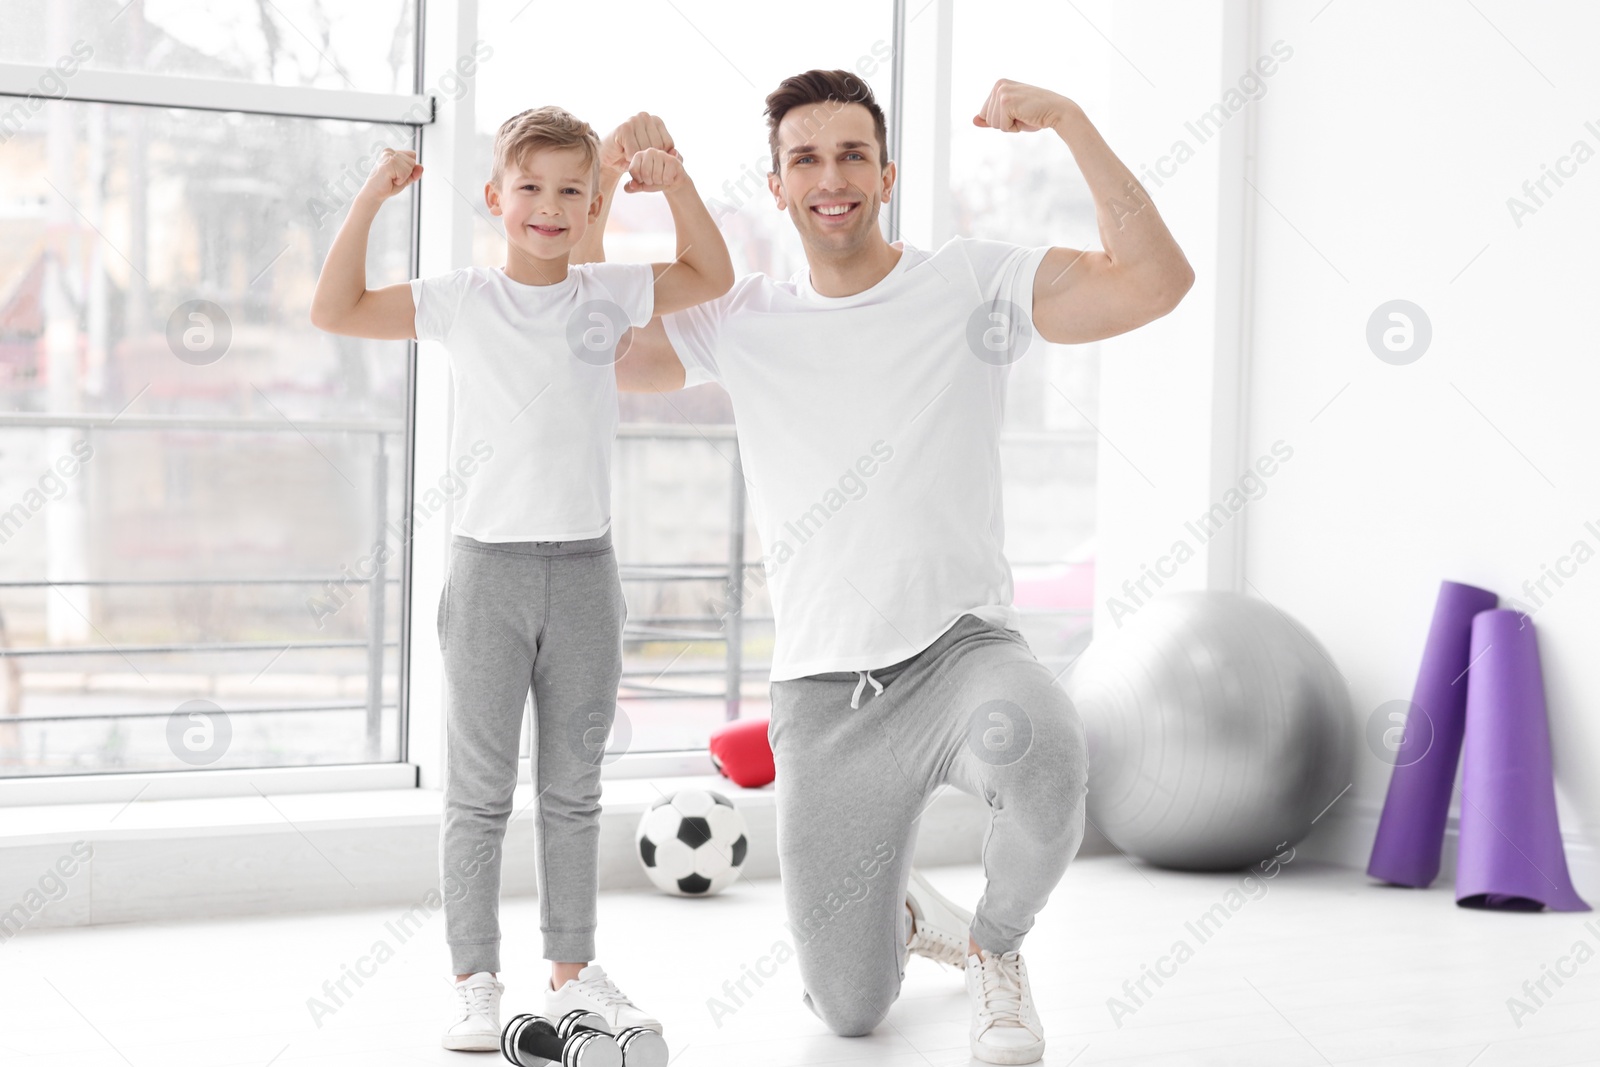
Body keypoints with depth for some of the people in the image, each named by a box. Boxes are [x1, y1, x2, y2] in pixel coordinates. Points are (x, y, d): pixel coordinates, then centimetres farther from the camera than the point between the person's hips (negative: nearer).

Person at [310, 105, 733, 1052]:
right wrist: (371, 202, -7)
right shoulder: (461, 301, 1)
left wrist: (675, 185, 4)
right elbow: (336, 311, 0)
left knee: (574, 785, 11)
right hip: (491, 560, -2)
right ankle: (476, 982, 8)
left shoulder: (610, 294, 7)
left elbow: (713, 275, 17)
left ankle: (573, 968, 21)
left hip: (586, 565, 2)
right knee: (481, 787, 1)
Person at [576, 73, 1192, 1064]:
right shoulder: (744, 322, 8)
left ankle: (996, 946, -8)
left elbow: (1157, 279, -12)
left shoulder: (971, 285, -2)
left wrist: (1069, 118, -19)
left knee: (1033, 750, -41)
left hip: (961, 646, -3)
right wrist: (596, 193, 0)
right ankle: (906, 916, 43)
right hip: (823, 694, 3)